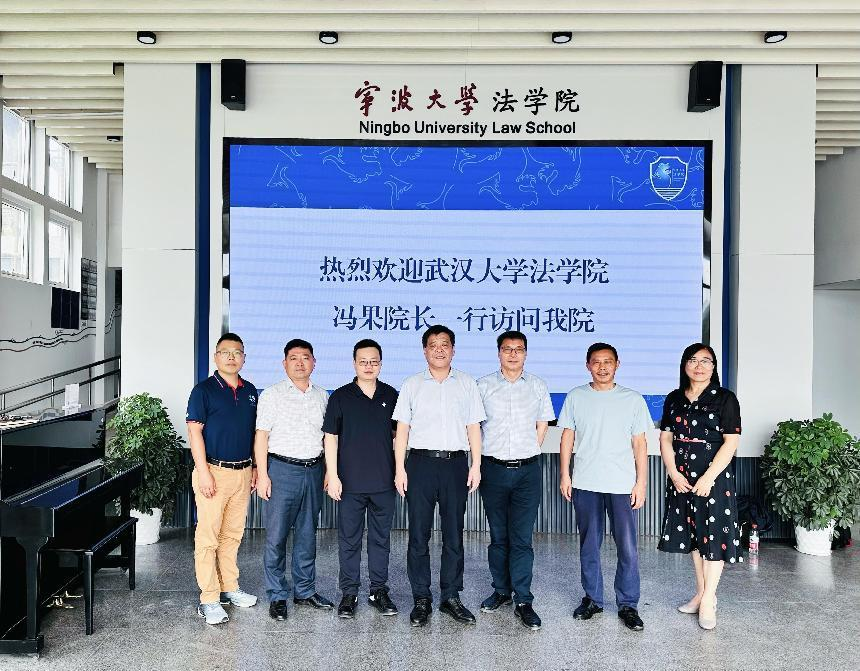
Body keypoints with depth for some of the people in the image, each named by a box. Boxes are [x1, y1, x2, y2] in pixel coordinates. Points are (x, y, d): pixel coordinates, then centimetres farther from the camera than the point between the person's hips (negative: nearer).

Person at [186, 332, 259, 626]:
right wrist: (203, 472, -16)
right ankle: (209, 599, 7)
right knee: (208, 536, -1)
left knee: (233, 534, 15)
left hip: (242, 472, 6)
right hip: (214, 472, -5)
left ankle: (229, 588, 27)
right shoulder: (204, 390, -6)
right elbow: (194, 432, -9)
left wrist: (255, 469, 13)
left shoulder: (249, 391, 11)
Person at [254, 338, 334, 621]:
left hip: (313, 470, 4)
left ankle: (305, 590, 25)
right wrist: (262, 474, -10)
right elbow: (262, 436, -4)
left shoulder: (322, 396, 11)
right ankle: (277, 596, 13)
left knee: (307, 534, 12)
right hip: (282, 469, -4)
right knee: (276, 536, 0)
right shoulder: (272, 394, -1)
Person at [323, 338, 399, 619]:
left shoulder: (391, 396, 5)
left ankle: (379, 591, 24)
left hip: (384, 482, 2)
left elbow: (397, 436, 11)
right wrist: (332, 475, -6)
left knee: (381, 538, 11)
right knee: (349, 539, 7)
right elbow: (331, 437, -1)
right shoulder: (341, 396, -1)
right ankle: (349, 592, 20)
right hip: (350, 482, -2)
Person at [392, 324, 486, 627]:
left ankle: (451, 597, 19)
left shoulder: (466, 384, 10)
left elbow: (474, 428, 8)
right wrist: (399, 468, -1)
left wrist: (476, 466, 0)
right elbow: (402, 429, 5)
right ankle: (421, 599, 15)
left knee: (454, 534, 7)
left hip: (456, 463, 1)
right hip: (421, 463, 0)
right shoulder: (412, 385, 8)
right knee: (418, 535, 3)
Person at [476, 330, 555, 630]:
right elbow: (473, 425, 9)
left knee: (522, 538, -1)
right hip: (494, 468, 1)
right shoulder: (484, 385, 3)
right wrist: (480, 461, 5)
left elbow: (542, 425, 14)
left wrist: (528, 453, 7)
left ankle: (523, 601, 7)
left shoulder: (537, 386, 6)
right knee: (498, 536, 10)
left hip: (527, 470, 0)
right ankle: (501, 591, 25)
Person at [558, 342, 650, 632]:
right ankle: (592, 598, 25)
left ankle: (628, 604, 16)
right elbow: (567, 437, 7)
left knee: (627, 547, 1)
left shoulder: (633, 399, 2)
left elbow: (639, 443, 3)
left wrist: (641, 482, -1)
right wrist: (565, 475, 3)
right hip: (585, 483, 1)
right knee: (589, 545, 11)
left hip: (622, 485, -1)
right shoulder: (575, 397, 4)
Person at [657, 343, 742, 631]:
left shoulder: (725, 399, -5)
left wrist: (708, 478, -17)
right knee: (692, 533, 12)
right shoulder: (674, 399, 7)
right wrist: (674, 473, -7)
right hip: (682, 477, 4)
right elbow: (665, 439, 6)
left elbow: (731, 442, -11)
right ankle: (701, 592, 25)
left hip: (713, 476, -4)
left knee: (714, 534, -1)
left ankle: (708, 600, 9)